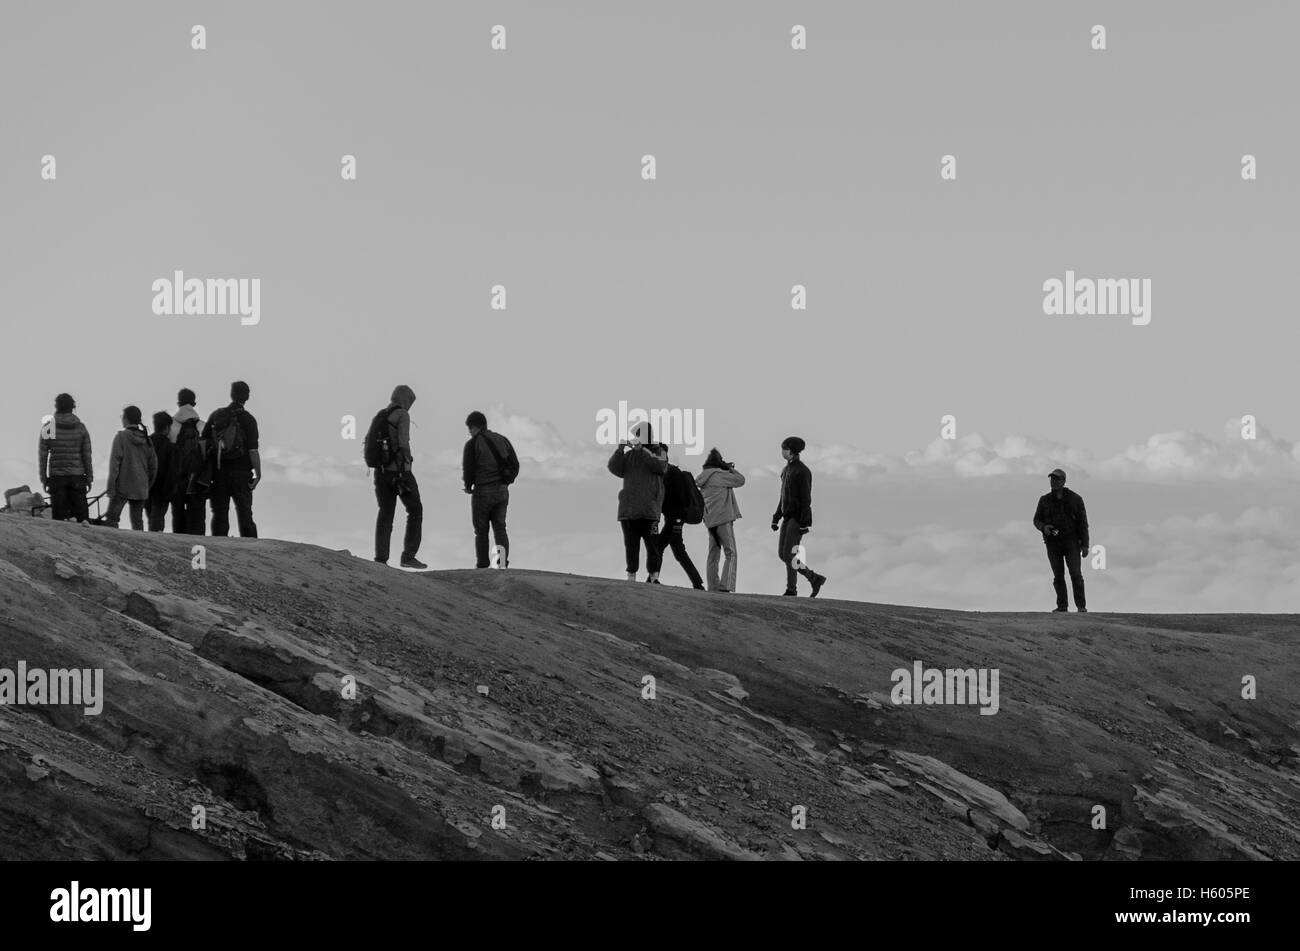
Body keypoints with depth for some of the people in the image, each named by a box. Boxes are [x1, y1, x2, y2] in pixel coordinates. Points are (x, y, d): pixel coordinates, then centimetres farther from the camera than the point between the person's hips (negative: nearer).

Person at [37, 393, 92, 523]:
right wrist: (89, 477, 8)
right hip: (77, 475, 1)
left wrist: (43, 478, 6)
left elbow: (42, 455, 0)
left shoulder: (48, 427, -2)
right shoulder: (80, 427, 1)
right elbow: (87, 455, 1)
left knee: (59, 514, 2)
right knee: (81, 513, 4)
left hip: (56, 478, -1)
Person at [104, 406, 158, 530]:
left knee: (111, 518, -2)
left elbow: (115, 463, -13)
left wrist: (111, 487, -12)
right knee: (137, 520, 10)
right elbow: (153, 465, 12)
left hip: (123, 487, -5)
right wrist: (148, 485, 21)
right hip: (141, 489, 5)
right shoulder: (146, 440, 7)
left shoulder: (121, 437, -10)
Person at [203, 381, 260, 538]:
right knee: (244, 514, 5)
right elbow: (253, 450, -12)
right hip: (241, 472, -2)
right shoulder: (248, 419, -5)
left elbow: (204, 441, 3)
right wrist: (258, 474, -7)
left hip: (218, 471, 2)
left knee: (219, 514, 5)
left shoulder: (216, 415, 4)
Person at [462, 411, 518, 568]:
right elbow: (515, 465, 8)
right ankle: (503, 560, -7)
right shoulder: (502, 440, 9)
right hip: (502, 491, 4)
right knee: (499, 528, 10)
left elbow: (468, 469, -11)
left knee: (481, 531, 9)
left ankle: (482, 566, 12)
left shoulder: (472, 444, -8)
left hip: (482, 492, -4)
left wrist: (468, 487, 8)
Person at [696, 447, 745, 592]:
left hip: (710, 520, 8)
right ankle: (725, 587, -18)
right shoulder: (718, 475, -11)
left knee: (713, 554, 12)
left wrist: (728, 469, 17)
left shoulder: (703, 478, 13)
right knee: (731, 554, -7)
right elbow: (740, 481, -7)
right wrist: (731, 469, 8)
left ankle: (713, 587, 9)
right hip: (723, 518, -8)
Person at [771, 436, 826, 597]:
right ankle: (815, 579, 10)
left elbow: (806, 498, -17)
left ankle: (791, 590, -6)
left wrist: (804, 523, -22)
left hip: (799, 517, -9)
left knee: (788, 554, -14)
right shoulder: (787, 469, 16)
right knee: (782, 554, 4)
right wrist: (776, 518, 17)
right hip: (788, 517, 9)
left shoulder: (802, 471, -13)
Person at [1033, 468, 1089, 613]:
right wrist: (1044, 527, -15)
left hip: (1071, 542, -2)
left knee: (1076, 574, -10)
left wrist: (1085, 545, -7)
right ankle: (1062, 606, 9)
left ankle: (1081, 606, -5)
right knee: (1058, 575, 2)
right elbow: (1037, 520, 10)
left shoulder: (1075, 499, -2)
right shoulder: (1045, 500, 4)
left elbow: (1083, 523, -2)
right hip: (1053, 544, 2)